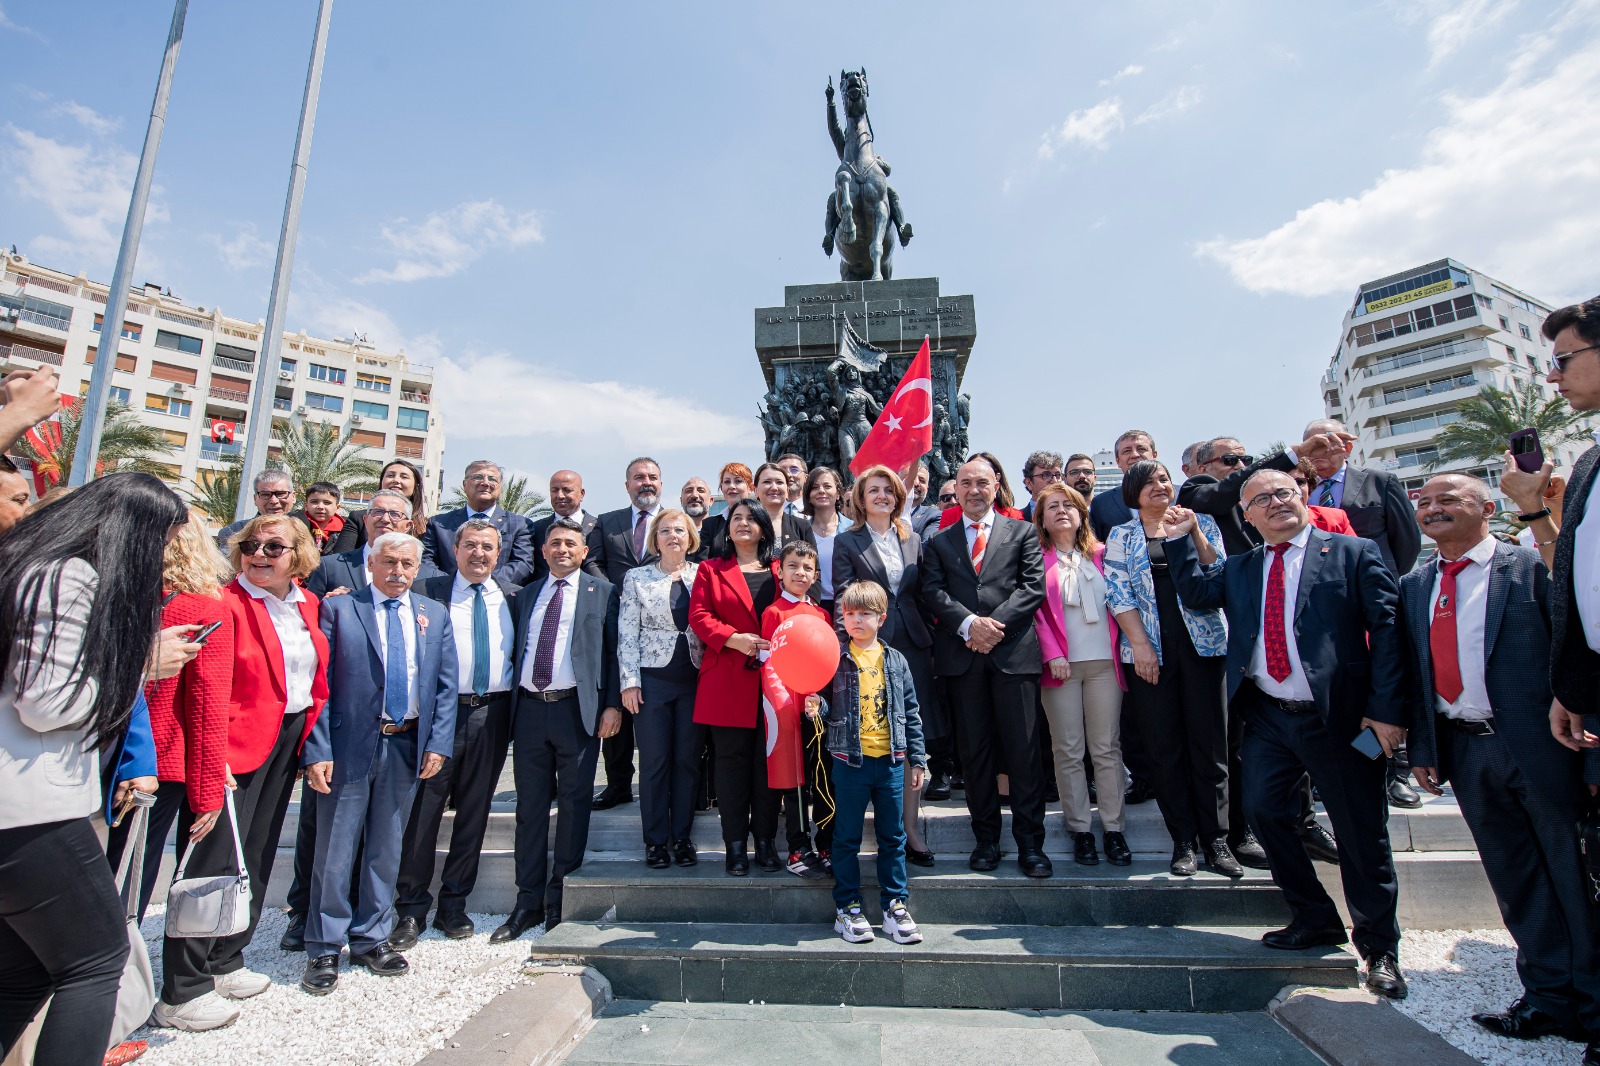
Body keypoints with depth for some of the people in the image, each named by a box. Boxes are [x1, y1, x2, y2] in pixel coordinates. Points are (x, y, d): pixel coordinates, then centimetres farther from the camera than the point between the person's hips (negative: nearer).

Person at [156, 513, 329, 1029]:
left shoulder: (309, 605, 6)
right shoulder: (225, 603, -13)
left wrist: (313, 738, 9)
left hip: (288, 743, 7)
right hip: (236, 747, -7)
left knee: (256, 856, 16)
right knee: (215, 860, -2)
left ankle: (224, 962, 32)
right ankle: (182, 992, 12)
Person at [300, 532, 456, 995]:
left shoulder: (435, 614, 8)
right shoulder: (338, 609, -2)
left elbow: (445, 685, 6)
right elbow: (319, 684, -6)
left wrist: (439, 743, -3)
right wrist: (317, 751, -12)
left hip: (407, 746, 3)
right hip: (349, 744, -3)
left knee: (386, 848, 14)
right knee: (336, 850, 6)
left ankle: (371, 938, 30)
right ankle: (324, 948, 23)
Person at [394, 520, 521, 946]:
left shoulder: (512, 596, 10)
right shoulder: (430, 591, 2)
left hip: (493, 714, 3)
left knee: (475, 811, 10)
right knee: (424, 809, 2)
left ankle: (454, 904, 25)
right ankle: (411, 908, 18)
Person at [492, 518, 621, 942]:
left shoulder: (602, 593, 5)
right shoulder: (525, 596, 16)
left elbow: (614, 651, -1)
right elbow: (515, 650, 14)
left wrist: (612, 704, -9)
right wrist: (509, 707, 6)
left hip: (577, 708, -3)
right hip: (529, 708, 4)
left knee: (573, 804, 4)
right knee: (530, 806, 9)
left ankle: (560, 901, 17)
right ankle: (528, 902, 21)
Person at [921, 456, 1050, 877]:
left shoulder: (1022, 533, 11)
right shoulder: (938, 541, 14)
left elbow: (1034, 586, 0)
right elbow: (932, 592, 2)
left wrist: (996, 624, -12)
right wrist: (969, 623, -13)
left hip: (1014, 652, -1)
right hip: (962, 655, 1)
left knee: (1024, 750, 1)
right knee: (975, 751, 7)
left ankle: (1030, 842, 13)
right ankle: (986, 838, 20)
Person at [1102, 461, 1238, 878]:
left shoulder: (1202, 523, 11)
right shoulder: (1121, 536, 9)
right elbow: (1118, 592, 1)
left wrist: (1194, 531, -10)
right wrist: (1139, 644, -8)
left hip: (1203, 644, 0)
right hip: (1149, 652, 0)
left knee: (1209, 743, 1)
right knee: (1164, 747, 2)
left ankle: (1216, 839, 13)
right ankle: (1183, 841, 13)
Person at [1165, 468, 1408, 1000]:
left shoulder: (1354, 553, -2)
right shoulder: (1239, 568, 13)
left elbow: (1386, 631, -6)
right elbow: (1195, 592, 7)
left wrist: (1386, 710, -13)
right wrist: (1179, 539, 1)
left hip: (1337, 716, -4)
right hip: (1268, 718, 4)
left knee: (1361, 831, 7)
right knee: (1264, 812, 7)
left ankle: (1379, 947, 27)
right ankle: (1315, 920, 29)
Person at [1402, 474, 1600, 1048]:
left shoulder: (1535, 567, -4)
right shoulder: (1413, 586, 9)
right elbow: (1413, 671, 10)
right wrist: (1421, 748, 6)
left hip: (1541, 745, -4)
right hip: (1465, 751, 4)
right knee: (1515, 880, 14)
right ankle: (1549, 996, 29)